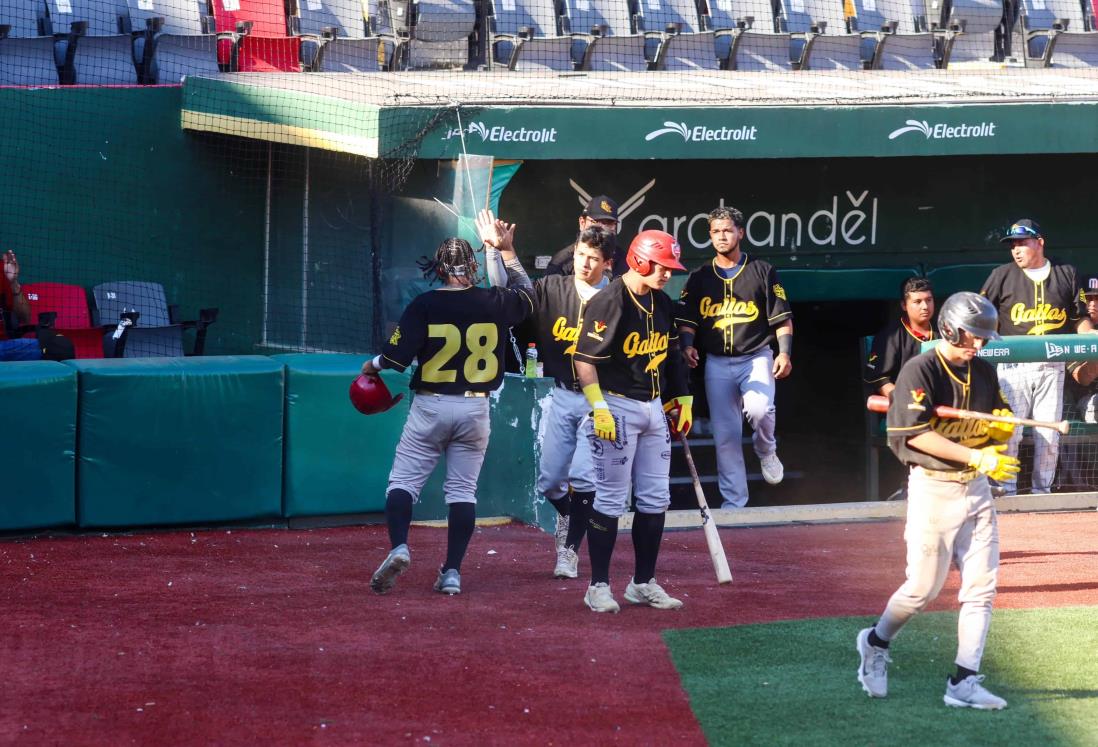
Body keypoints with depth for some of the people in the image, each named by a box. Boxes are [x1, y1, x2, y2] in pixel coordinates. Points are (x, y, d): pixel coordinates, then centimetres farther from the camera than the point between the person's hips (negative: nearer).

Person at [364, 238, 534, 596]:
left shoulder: (424, 305, -9)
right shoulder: (492, 302, -1)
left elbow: (398, 356, -13)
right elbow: (527, 297, 20)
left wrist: (373, 365, 7)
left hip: (430, 406, -2)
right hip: (475, 408, 2)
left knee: (403, 480, 4)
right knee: (463, 489, 8)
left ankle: (398, 547, -18)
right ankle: (452, 571, 2)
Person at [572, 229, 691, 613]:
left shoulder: (663, 304, 10)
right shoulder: (609, 301, -15)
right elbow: (584, 358, -17)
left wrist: (682, 400, 18)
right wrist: (599, 409, -22)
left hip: (654, 408, 8)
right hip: (617, 406, -8)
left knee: (656, 500, 8)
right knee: (611, 500, -5)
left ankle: (643, 583, 17)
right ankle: (598, 586, 2)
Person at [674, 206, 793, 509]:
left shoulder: (763, 272, 3)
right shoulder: (699, 277, 10)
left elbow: (782, 317, 2)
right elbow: (686, 319, 10)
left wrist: (784, 353, -11)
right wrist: (688, 345, -10)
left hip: (756, 358, -3)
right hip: (717, 364, 3)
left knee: (759, 409, -30)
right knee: (725, 435, 1)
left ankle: (766, 451, 4)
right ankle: (733, 504, 8)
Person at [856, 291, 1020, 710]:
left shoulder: (983, 373, 9)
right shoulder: (920, 372, -12)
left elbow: (1000, 424, 18)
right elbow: (917, 435, -19)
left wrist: (1002, 424, -7)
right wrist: (976, 456, -25)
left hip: (976, 488, 6)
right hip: (933, 486, -6)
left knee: (981, 586, -1)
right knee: (923, 588, -1)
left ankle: (964, 683, 2)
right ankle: (876, 644, 26)